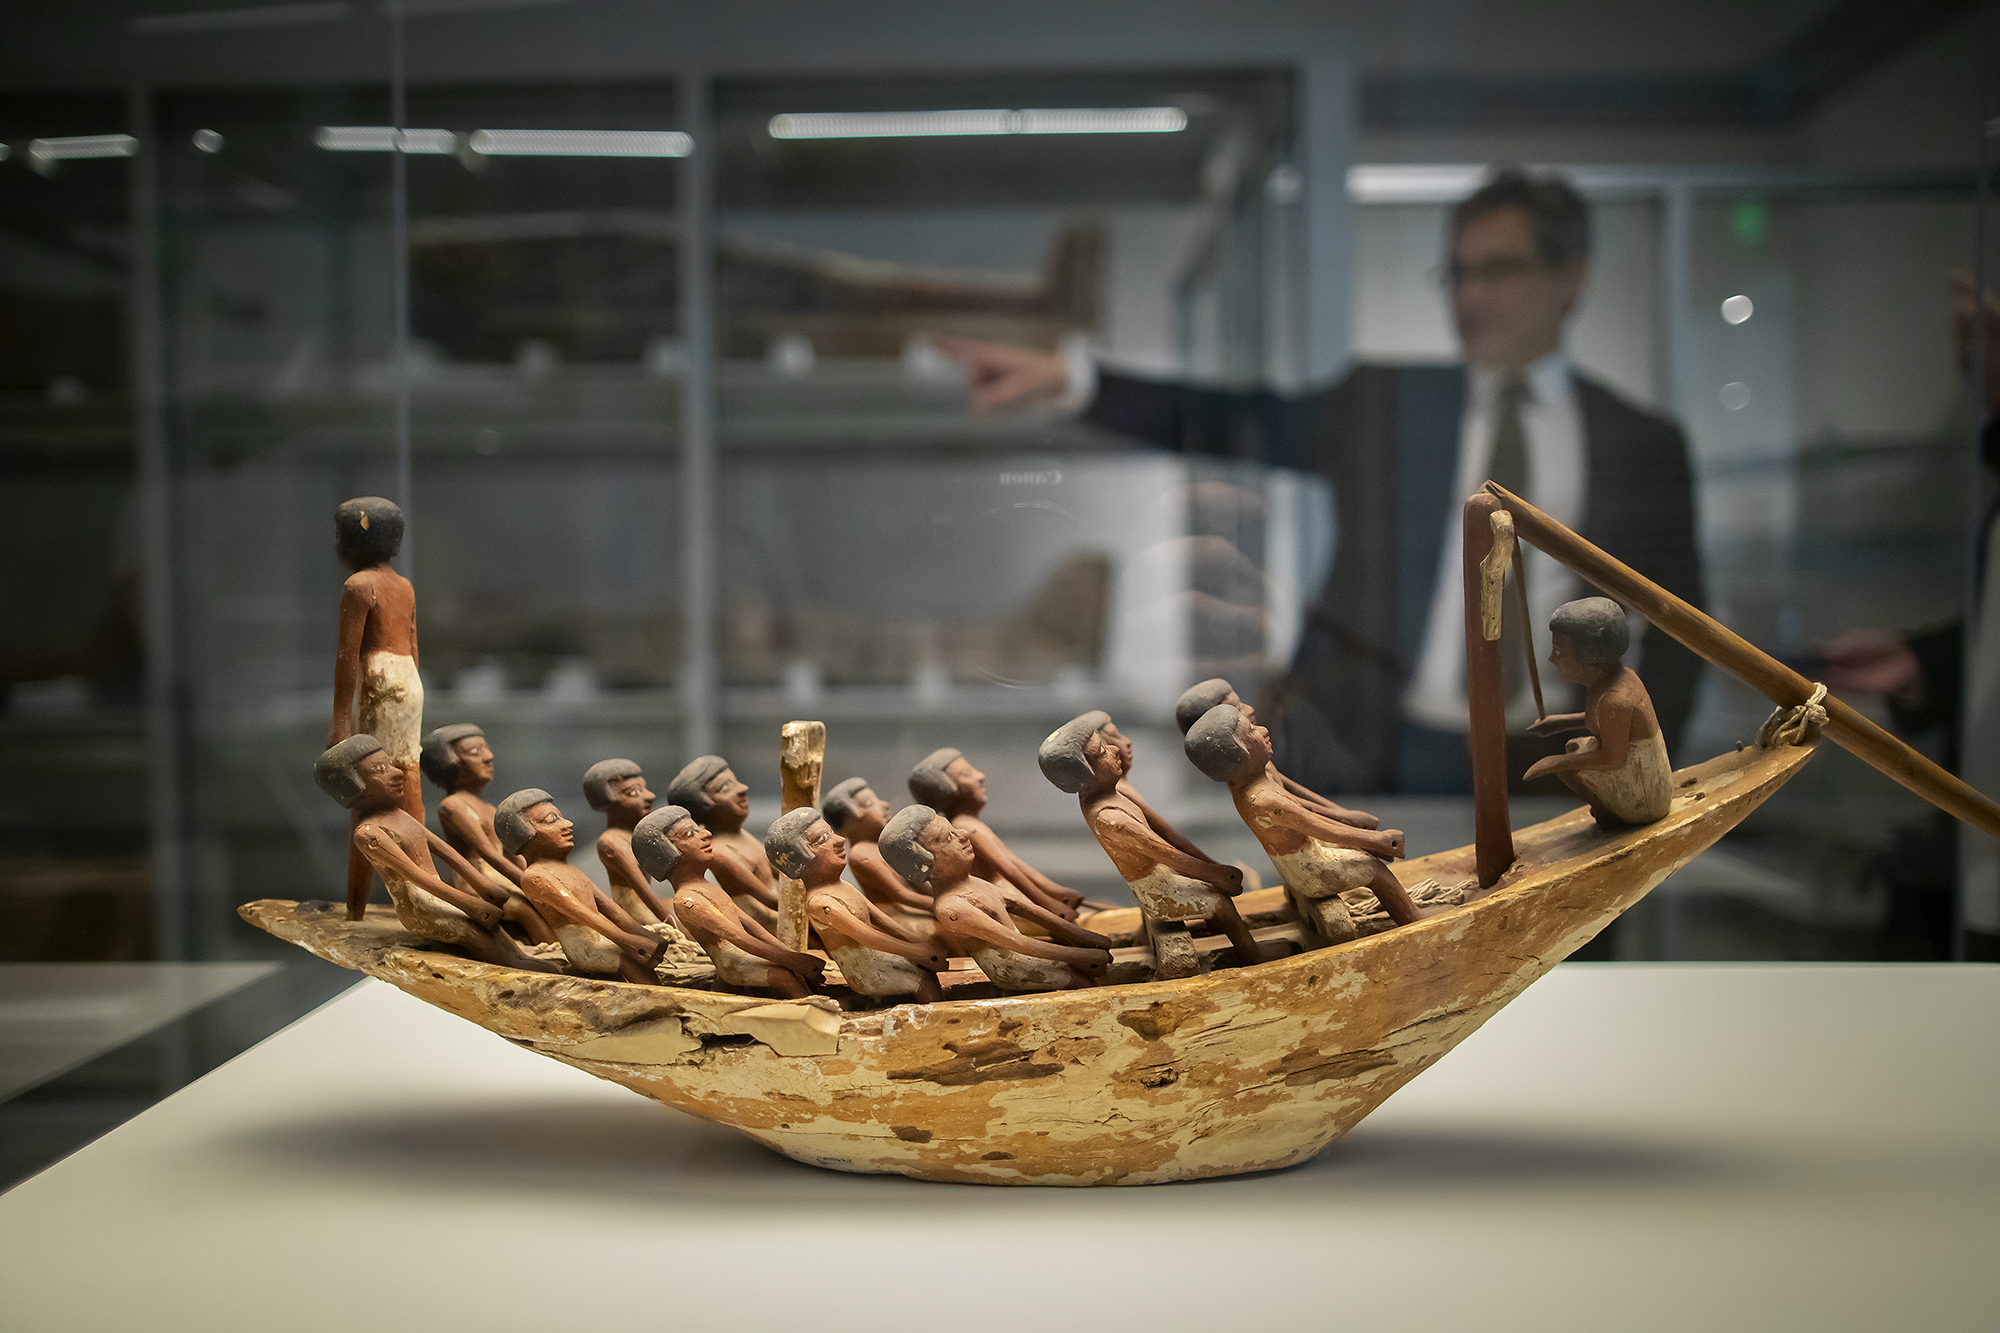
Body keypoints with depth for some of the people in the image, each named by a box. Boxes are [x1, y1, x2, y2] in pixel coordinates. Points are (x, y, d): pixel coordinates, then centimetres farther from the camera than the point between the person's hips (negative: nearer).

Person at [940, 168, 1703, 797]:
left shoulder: (1643, 445, 10)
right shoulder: (1381, 404, 10)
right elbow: (1224, 422, 1)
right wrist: (1068, 379, -11)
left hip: (1532, 772, 0)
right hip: (1355, 758, 0)